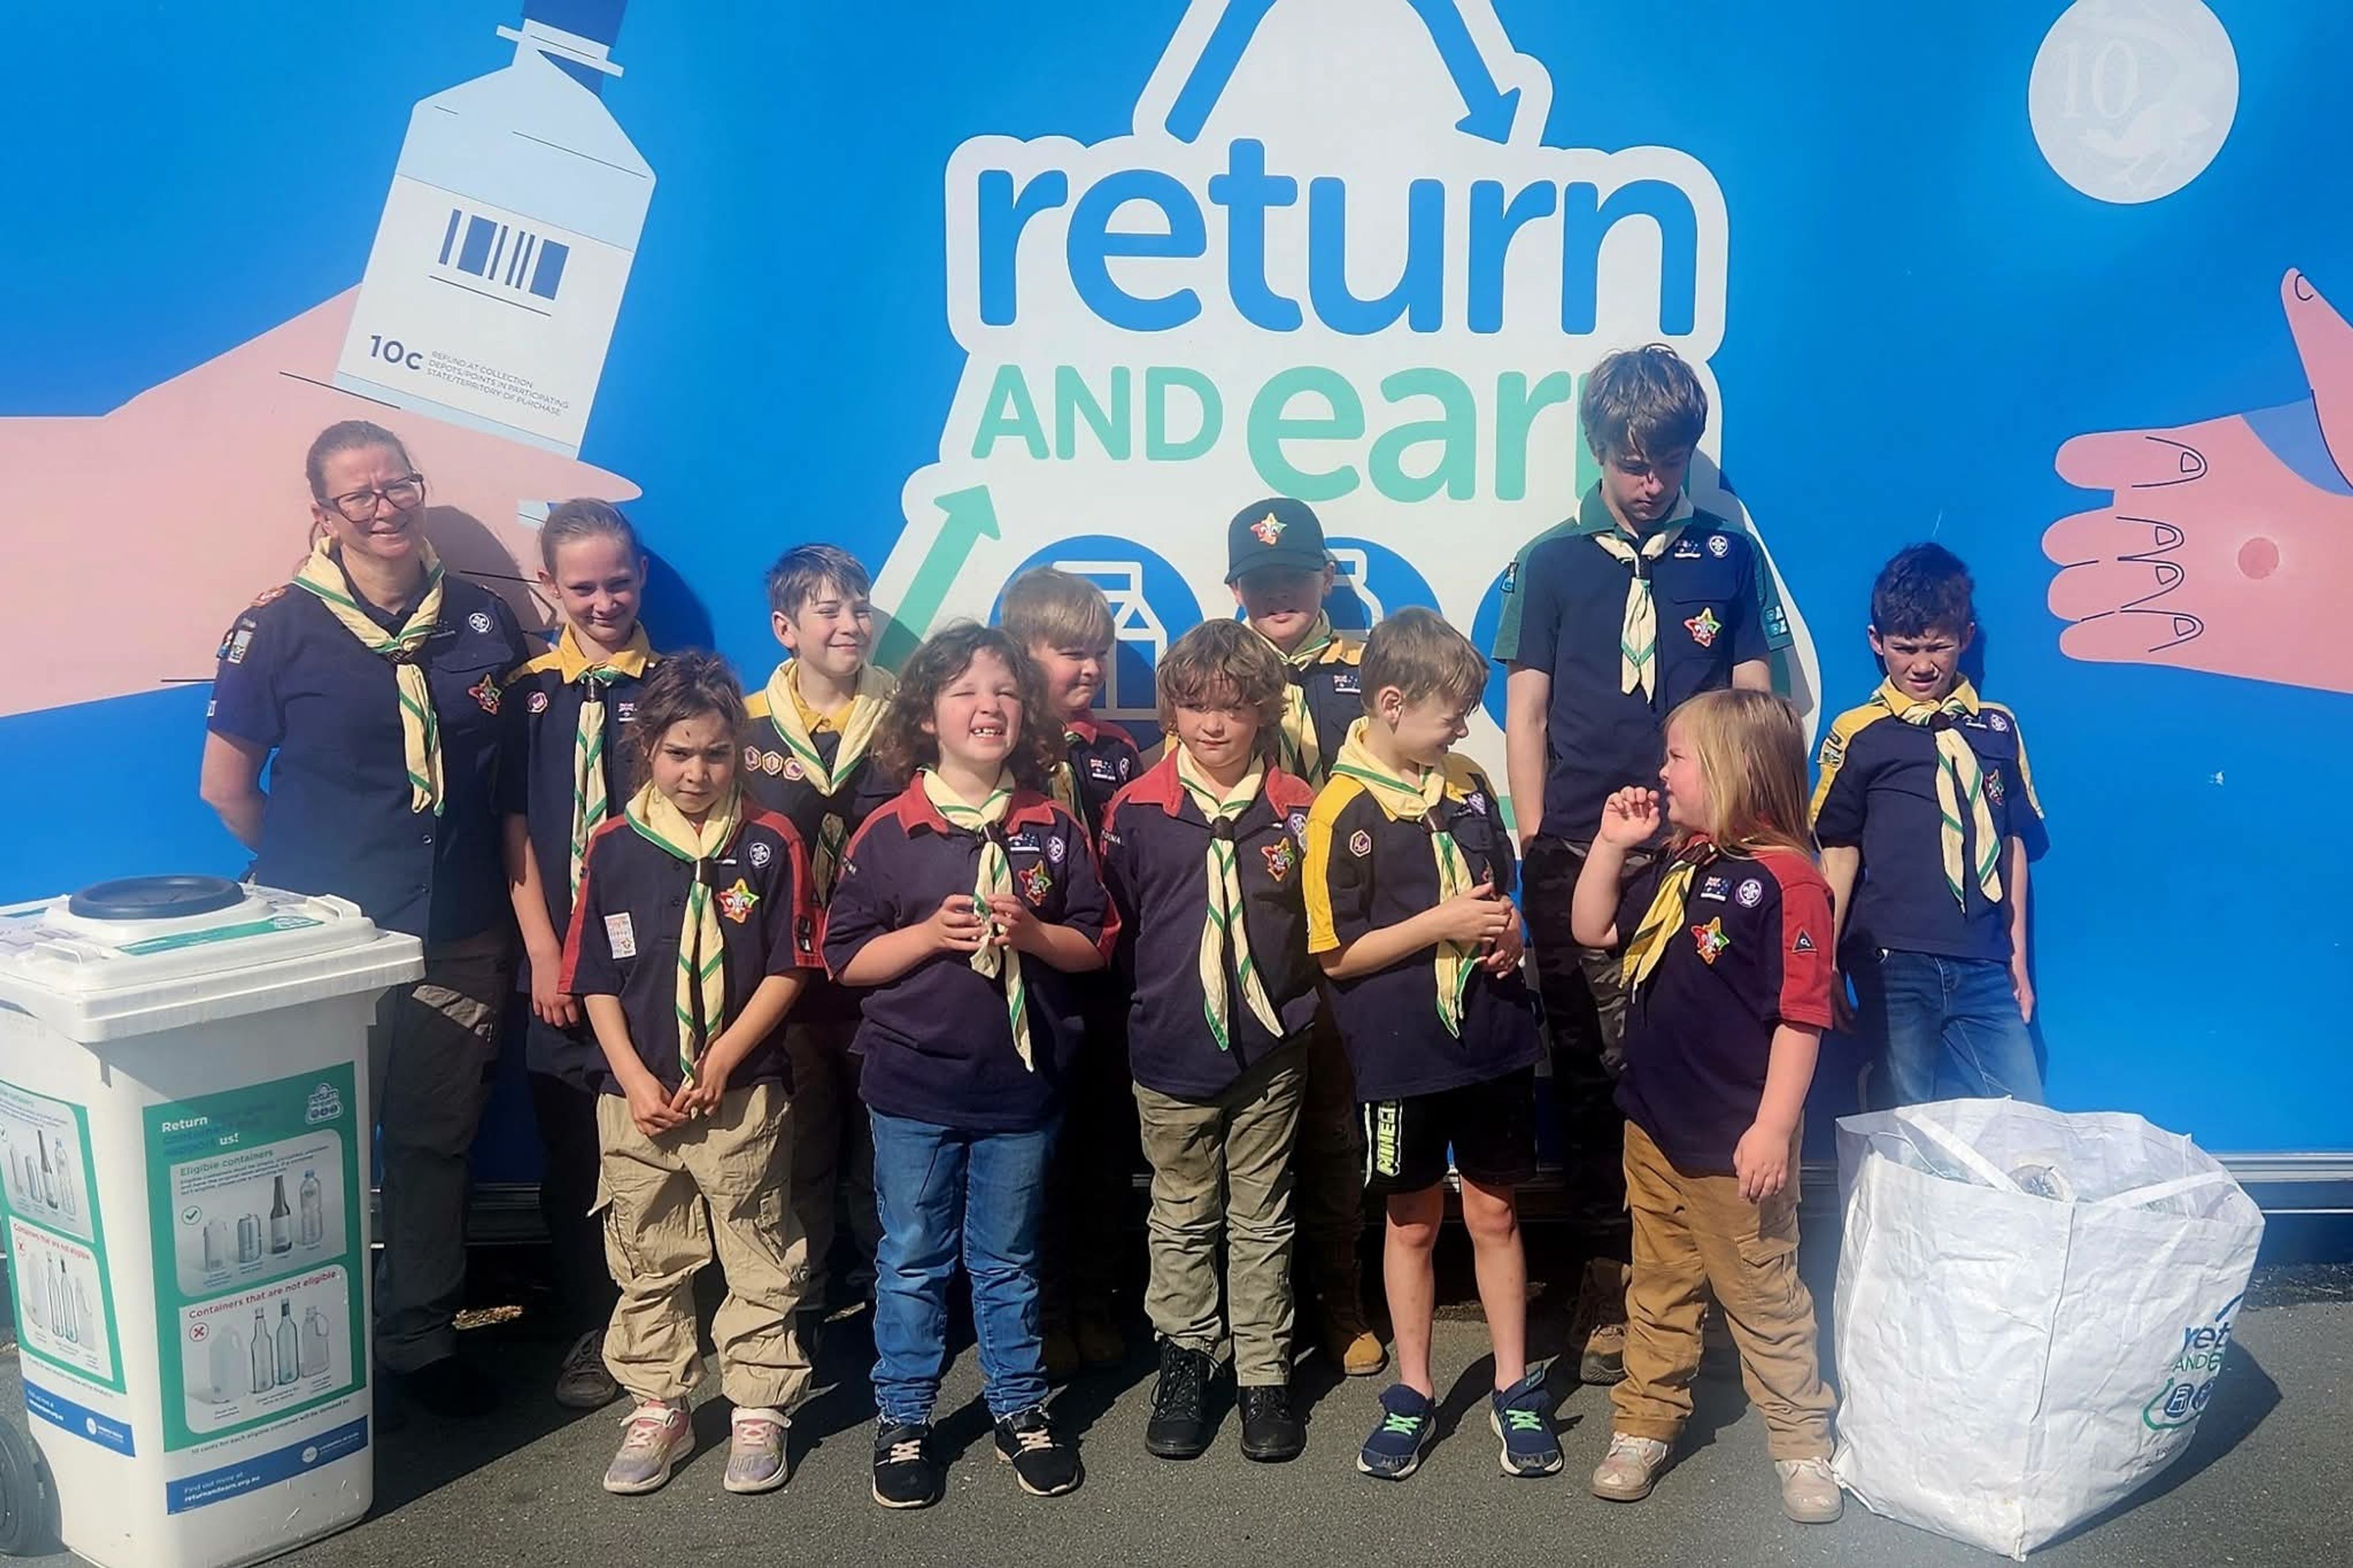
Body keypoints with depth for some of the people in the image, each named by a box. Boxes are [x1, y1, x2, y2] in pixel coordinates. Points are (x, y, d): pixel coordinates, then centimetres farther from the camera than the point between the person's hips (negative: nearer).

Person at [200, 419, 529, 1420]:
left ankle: (423, 1340, 28)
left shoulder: (482, 619, 3)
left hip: (462, 938, 3)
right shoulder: (279, 630, -6)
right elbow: (225, 786, 0)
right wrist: (307, 879, 6)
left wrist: (521, 907, 5)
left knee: (437, 1141, 12)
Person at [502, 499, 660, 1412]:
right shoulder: (528, 693, 5)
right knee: (571, 1153, 10)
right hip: (562, 962, 2)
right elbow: (516, 830, 3)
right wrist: (545, 954, -4)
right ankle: (588, 1330, 24)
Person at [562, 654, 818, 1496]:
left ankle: (759, 1409, 22)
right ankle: (656, 1409, 28)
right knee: (647, 1262, 13)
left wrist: (720, 1061, -12)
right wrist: (634, 1078, -7)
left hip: (743, 1093, -2)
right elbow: (595, 979, 2)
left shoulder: (770, 844, -5)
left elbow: (787, 970, -4)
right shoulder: (614, 848, 0)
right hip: (637, 1095, 2)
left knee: (760, 1259, 7)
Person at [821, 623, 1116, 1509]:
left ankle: (1019, 1409, 30)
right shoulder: (887, 833, -5)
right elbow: (845, 957, -5)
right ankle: (903, 1420, 25)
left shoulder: (1052, 829, 0)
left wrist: (1032, 932, -15)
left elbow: (1095, 945, 4)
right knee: (912, 1261, 10)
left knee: (1009, 1260, 14)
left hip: (1021, 1082, 1)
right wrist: (932, 933, -18)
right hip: (913, 1085, -1)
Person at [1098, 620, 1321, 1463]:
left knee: (1262, 1221, 11)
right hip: (1171, 1054, 0)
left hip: (1271, 1052, 0)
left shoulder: (1295, 809, -3)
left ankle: (1264, 1372, 24)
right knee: (1183, 1219, 14)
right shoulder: (1136, 809, -5)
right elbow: (1116, 926, 4)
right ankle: (1185, 1359, 30)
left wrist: (1294, 1003, 0)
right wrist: (1149, 1007, 4)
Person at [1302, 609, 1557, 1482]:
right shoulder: (1343, 811, -13)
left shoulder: (1468, 786, 4)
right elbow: (1336, 954, -13)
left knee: (1494, 1214, 13)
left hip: (1492, 1040, 4)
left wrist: (1507, 929, -4)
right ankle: (1413, 1394, 27)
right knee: (1414, 1221, 12)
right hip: (1401, 1054, -4)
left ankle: (1514, 1391, 26)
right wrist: (1440, 925, -19)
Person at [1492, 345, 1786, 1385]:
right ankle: (1610, 1267, 19)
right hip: (1578, 855, 0)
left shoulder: (1728, 558, 8)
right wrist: (1535, 849, 1)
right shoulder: (1552, 562, 6)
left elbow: (1752, 705, 10)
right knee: (1588, 1066, 6)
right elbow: (1526, 715, 6)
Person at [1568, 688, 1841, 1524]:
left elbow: (1800, 1016, -20)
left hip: (1735, 1142, -7)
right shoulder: (1676, 866, 6)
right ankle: (1644, 1425, 31)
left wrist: (1774, 1128, -20)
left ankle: (1803, 1444, 26)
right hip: (1654, 1126, 7)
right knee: (1659, 1284, 19)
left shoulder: (1787, 880, -19)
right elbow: (1594, 931, 15)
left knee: (1764, 1298, 9)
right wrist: (1611, 843, 4)